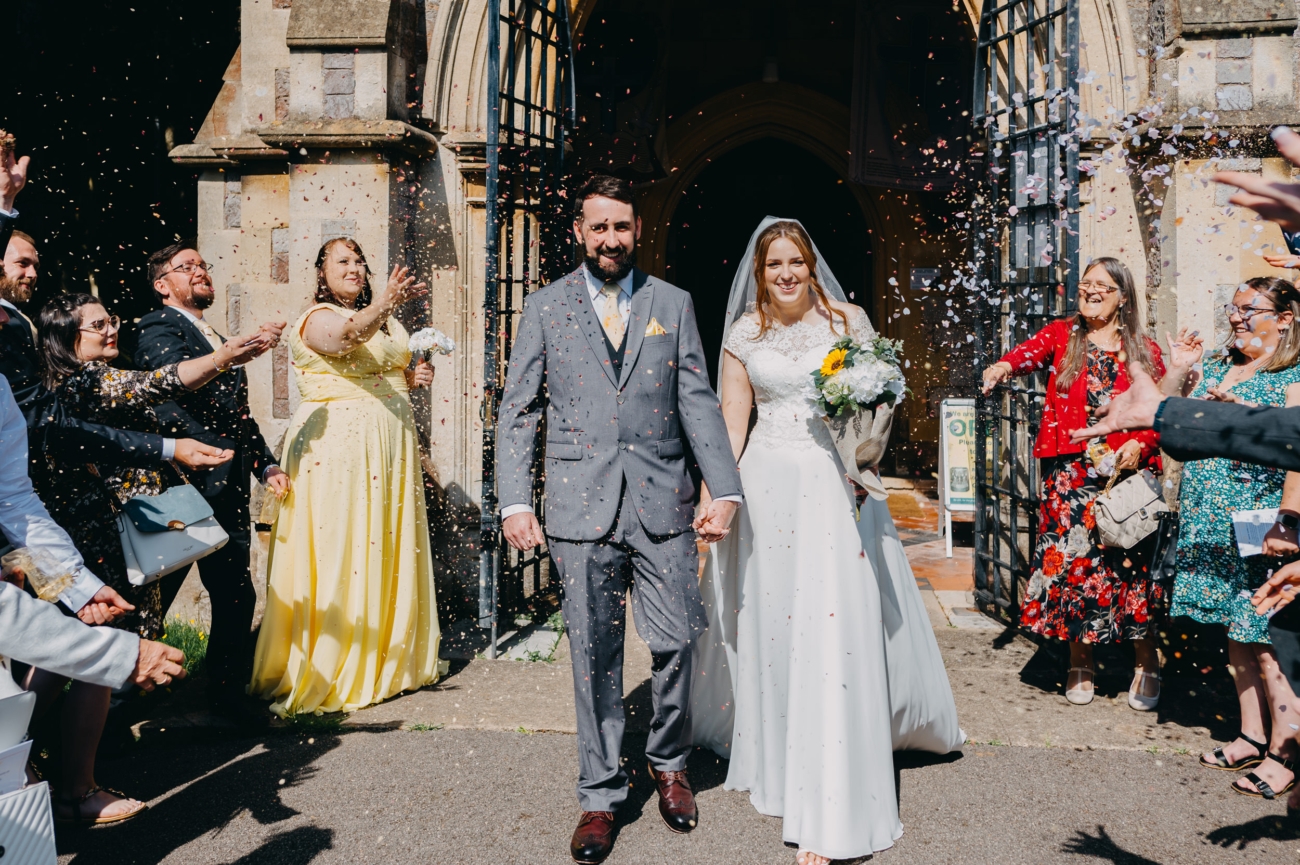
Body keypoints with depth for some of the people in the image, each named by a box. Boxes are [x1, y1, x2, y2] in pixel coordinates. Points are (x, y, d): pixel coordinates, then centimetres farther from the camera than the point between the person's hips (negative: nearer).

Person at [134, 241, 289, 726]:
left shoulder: (220, 342, 24)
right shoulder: (157, 329, -3)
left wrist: (265, 464, 16)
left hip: (228, 490, 8)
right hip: (187, 483, -8)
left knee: (236, 596, 8)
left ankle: (228, 692, 19)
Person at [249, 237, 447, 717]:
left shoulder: (382, 319, 17)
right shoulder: (317, 318, -8)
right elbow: (346, 336, -32)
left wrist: (413, 378, 8)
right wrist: (382, 305, -51)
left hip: (389, 444, 8)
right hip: (337, 445, -7)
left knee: (389, 547, 13)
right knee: (337, 548, -6)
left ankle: (393, 654, 26)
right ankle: (329, 666, 3)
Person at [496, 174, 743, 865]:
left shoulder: (673, 304, 10)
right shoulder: (545, 308, 7)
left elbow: (698, 403, 5)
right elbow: (517, 411, 5)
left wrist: (726, 489, -5)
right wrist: (515, 501, -5)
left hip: (663, 503, 1)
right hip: (582, 509, 0)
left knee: (675, 643, 3)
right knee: (593, 658, 6)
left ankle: (669, 764, 30)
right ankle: (600, 795, 22)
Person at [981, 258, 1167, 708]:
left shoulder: (1145, 351, 9)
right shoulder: (1062, 335, 7)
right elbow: (1031, 350, -14)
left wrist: (1141, 443, -11)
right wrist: (1005, 366, -36)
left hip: (1127, 472, 0)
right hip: (1070, 472, 0)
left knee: (1131, 562, 0)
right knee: (1071, 558, 0)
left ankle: (1146, 662, 19)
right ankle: (1080, 662, 17)